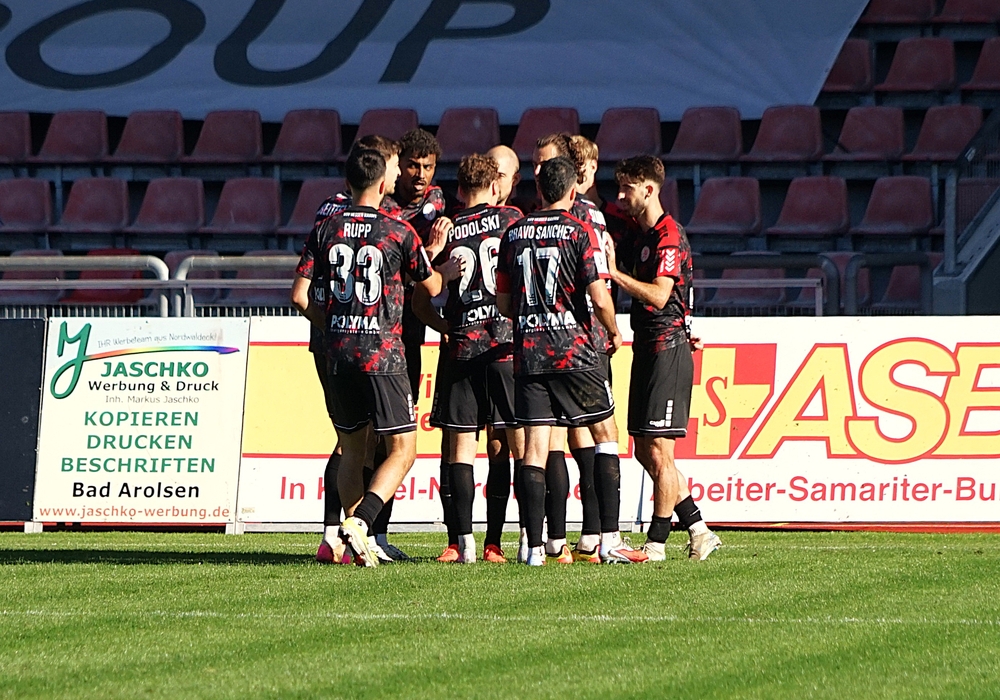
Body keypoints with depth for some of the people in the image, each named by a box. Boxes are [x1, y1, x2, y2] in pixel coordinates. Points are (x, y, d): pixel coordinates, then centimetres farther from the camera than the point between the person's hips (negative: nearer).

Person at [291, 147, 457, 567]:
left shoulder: (325, 230, 5)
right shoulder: (397, 232, -4)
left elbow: (300, 296, 3)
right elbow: (431, 287, 10)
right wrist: (438, 263, 33)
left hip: (338, 354, 4)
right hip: (383, 354, -4)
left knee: (352, 450, 15)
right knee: (402, 449, -1)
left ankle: (358, 541, 13)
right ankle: (359, 524, -19)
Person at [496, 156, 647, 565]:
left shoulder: (514, 234, 7)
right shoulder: (580, 231, -6)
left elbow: (503, 303, 11)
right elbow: (600, 298, -12)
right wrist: (614, 333, 7)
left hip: (528, 353, 3)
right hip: (574, 351, -3)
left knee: (534, 447, 2)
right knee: (605, 435, 9)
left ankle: (534, 547, -4)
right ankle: (609, 539, 1)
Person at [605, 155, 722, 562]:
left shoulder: (669, 236, -13)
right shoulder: (641, 235, 17)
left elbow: (658, 295, -22)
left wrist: (613, 273, -23)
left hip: (668, 349, -10)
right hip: (647, 347, 10)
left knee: (658, 449, -7)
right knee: (644, 450, 9)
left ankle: (656, 543, -3)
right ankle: (699, 531, 15)